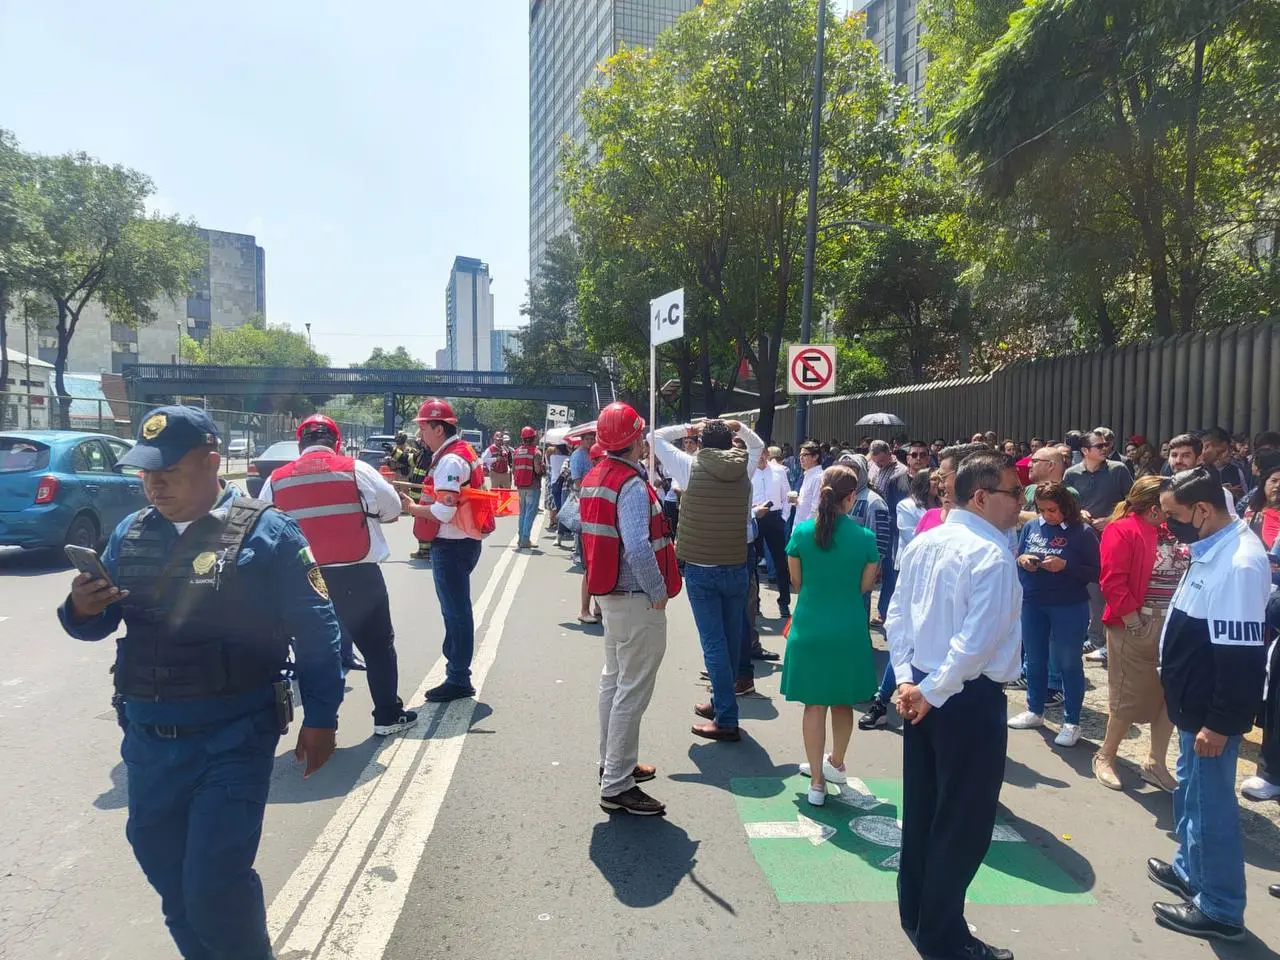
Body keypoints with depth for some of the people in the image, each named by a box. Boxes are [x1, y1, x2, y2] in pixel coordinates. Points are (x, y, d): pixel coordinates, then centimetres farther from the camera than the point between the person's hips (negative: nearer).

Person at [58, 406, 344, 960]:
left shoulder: (267, 533, -9)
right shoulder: (129, 534, 7)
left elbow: (316, 630, -7)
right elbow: (96, 625, 13)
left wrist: (320, 717, -7)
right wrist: (82, 609, -10)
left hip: (233, 741, -5)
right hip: (146, 739, 6)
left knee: (213, 887, -3)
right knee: (166, 874, 18)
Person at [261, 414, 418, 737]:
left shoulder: (276, 480, 2)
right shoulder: (355, 469, -6)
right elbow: (392, 509, -1)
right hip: (358, 576, -2)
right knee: (378, 645, 13)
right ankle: (388, 715, 19)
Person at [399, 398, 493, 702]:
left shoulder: (450, 460, -19)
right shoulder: (460, 453, 14)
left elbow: (443, 512, -25)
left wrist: (411, 507, -12)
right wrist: (419, 503, 5)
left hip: (452, 546, -11)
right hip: (459, 543, 11)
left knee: (456, 612, -2)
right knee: (455, 610, 18)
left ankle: (458, 680, 7)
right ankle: (457, 671, 30)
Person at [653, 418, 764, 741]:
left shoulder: (691, 468, -9)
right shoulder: (745, 468, 0)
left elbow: (656, 437, 1)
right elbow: (758, 444, 22)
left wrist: (687, 428, 9)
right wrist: (736, 426, 12)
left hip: (700, 569, -4)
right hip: (737, 567, 4)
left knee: (714, 643, -2)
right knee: (731, 639, 14)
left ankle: (727, 719, -2)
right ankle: (720, 702, 29)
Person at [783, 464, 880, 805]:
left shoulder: (802, 531, -9)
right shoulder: (865, 537, -11)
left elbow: (796, 580, 1)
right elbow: (865, 586, -1)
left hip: (810, 626, 0)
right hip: (849, 629, 0)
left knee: (814, 704, 9)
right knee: (843, 701, 20)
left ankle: (817, 782, 14)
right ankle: (836, 763, 39)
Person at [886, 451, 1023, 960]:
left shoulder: (923, 543, 5)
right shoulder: (992, 555, -19)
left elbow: (896, 616, 5)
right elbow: (977, 641, -24)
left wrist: (907, 679, 2)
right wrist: (934, 692, -15)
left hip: (921, 691, 8)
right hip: (971, 700, -8)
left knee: (920, 809, 19)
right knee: (962, 823, 8)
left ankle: (915, 914, 36)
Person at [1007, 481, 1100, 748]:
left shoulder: (1083, 533, -9)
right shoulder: (1032, 527, 3)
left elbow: (1095, 573, -10)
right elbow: (1017, 556, 12)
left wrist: (1065, 566, -23)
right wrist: (1021, 560, -11)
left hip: (1069, 607, -4)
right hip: (1032, 603, 5)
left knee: (1068, 664, 4)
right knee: (1035, 660, 16)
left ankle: (1071, 723, 16)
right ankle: (1034, 711, 33)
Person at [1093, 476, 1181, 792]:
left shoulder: (1174, 532, 10)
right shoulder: (1122, 530, -13)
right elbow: (1113, 582, -18)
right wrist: (1133, 622, -18)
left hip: (1173, 627, 7)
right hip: (1136, 628, -7)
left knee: (1169, 696, 12)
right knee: (1129, 697, 3)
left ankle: (1155, 764, 28)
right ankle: (1104, 758, 22)